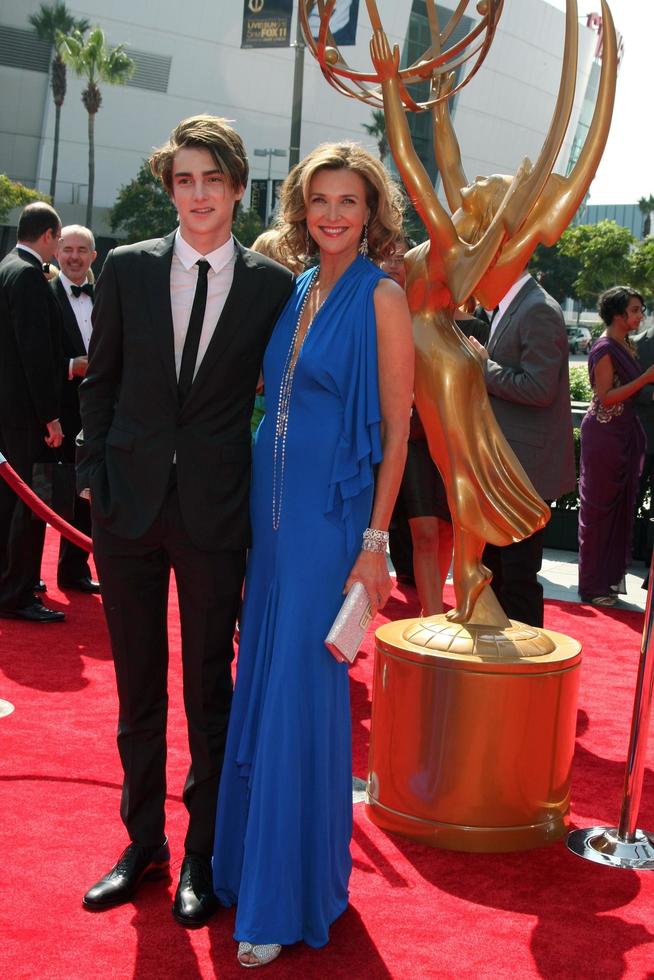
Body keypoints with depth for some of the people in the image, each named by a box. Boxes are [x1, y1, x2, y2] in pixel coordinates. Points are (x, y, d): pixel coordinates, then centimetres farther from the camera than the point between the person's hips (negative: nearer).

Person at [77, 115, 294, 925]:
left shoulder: (273, 285, 0)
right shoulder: (127, 269, 4)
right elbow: (100, 382, 8)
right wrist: (95, 475, 2)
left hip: (216, 515, -2)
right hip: (129, 507, 2)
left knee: (210, 689, 8)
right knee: (137, 685, 12)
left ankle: (204, 855, 23)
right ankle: (143, 842, 28)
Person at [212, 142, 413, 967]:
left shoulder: (381, 298, -7)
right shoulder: (296, 292, 11)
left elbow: (396, 432, -9)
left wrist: (375, 542, -13)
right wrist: (253, 516, 11)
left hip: (330, 519, -6)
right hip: (272, 511, 7)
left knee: (298, 697, -2)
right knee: (259, 689, 13)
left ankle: (285, 899, 11)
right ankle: (248, 863, 30)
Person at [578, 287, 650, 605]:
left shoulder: (627, 346, 12)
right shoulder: (604, 349, -15)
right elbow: (606, 397, -19)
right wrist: (646, 378, -20)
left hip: (626, 434, 8)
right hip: (604, 433, -8)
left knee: (621, 506, 12)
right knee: (599, 507, 0)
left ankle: (611, 577, 22)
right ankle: (593, 585, 9)